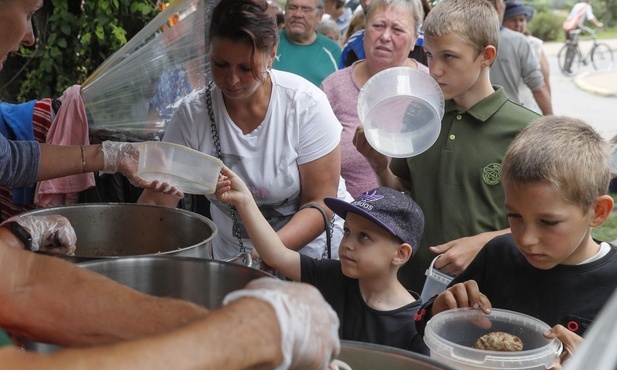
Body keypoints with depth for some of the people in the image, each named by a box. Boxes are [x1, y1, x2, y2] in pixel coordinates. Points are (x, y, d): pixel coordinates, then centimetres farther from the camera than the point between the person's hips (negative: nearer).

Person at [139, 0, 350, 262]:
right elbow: (157, 201, -4)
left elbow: (320, 203, -9)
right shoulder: (193, 114, -8)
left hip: (313, 248, -1)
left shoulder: (306, 104, -12)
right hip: (231, 257, 1)